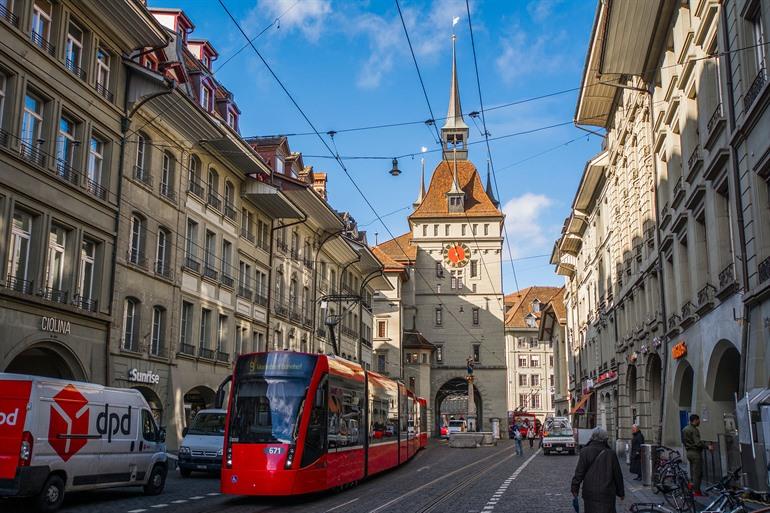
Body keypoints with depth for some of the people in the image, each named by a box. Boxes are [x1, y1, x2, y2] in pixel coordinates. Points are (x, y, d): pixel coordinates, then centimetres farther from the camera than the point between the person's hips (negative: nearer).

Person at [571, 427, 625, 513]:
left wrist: (575, 488, 2)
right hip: (607, 493, -1)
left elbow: (579, 471, -7)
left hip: (590, 493, 1)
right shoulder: (611, 454, -3)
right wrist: (621, 492, 15)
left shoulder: (585, 452, -5)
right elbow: (617, 475, 4)